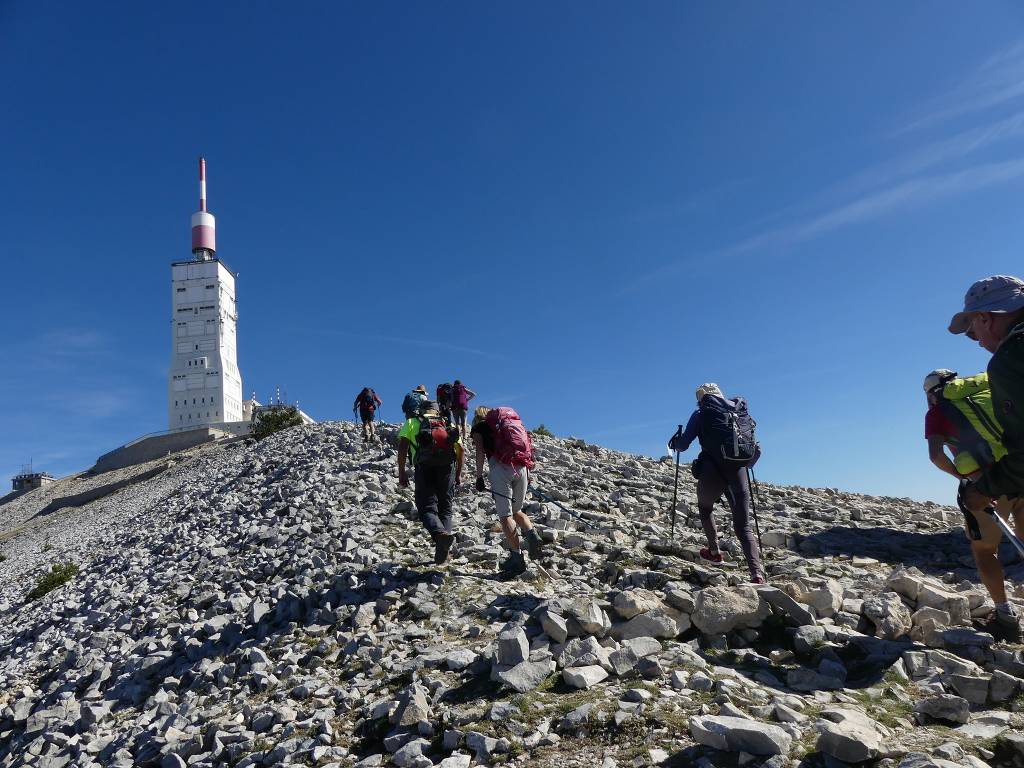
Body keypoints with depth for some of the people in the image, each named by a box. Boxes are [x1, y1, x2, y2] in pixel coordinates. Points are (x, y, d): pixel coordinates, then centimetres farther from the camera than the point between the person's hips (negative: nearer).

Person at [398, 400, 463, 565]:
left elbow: (402, 445, 5)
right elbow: (460, 448, 15)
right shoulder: (448, 424, 27)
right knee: (445, 508, 12)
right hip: (447, 466, 2)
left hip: (424, 466, -2)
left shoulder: (412, 422, 22)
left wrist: (402, 473, 5)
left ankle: (440, 534, -32)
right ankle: (442, 552, 2)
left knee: (427, 508, -1)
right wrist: (459, 473, 22)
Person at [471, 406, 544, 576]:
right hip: (521, 467, 5)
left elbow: (480, 452, 1)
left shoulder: (479, 428, 16)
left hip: (500, 468, -5)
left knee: (505, 515, -2)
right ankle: (532, 535, -6)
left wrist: (479, 477, -1)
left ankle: (517, 557, -8)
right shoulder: (512, 422, 29)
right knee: (516, 511, 19)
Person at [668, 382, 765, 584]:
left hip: (712, 472, -2)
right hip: (738, 472, 3)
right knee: (743, 526, 5)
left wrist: (675, 442, 23)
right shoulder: (740, 411, 15)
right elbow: (755, 448, 15)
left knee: (705, 508, 30)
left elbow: (683, 445, 0)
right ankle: (757, 573, -12)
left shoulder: (701, 414, 4)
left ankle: (714, 551, 28)